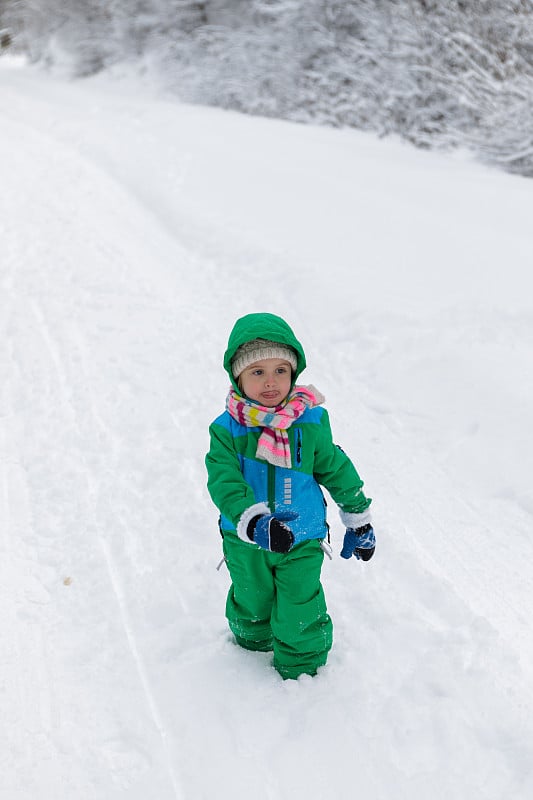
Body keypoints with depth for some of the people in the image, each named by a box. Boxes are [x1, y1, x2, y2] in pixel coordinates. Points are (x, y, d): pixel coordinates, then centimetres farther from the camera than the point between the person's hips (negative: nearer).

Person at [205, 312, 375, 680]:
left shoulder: (311, 422, -13)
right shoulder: (226, 430, -17)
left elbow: (337, 470, 0)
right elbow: (223, 483, -26)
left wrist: (359, 521, 8)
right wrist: (255, 524, -41)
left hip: (302, 541, -1)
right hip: (246, 544, 1)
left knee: (299, 615, 5)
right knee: (252, 602, 24)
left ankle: (302, 666, 34)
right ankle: (253, 640, 55)